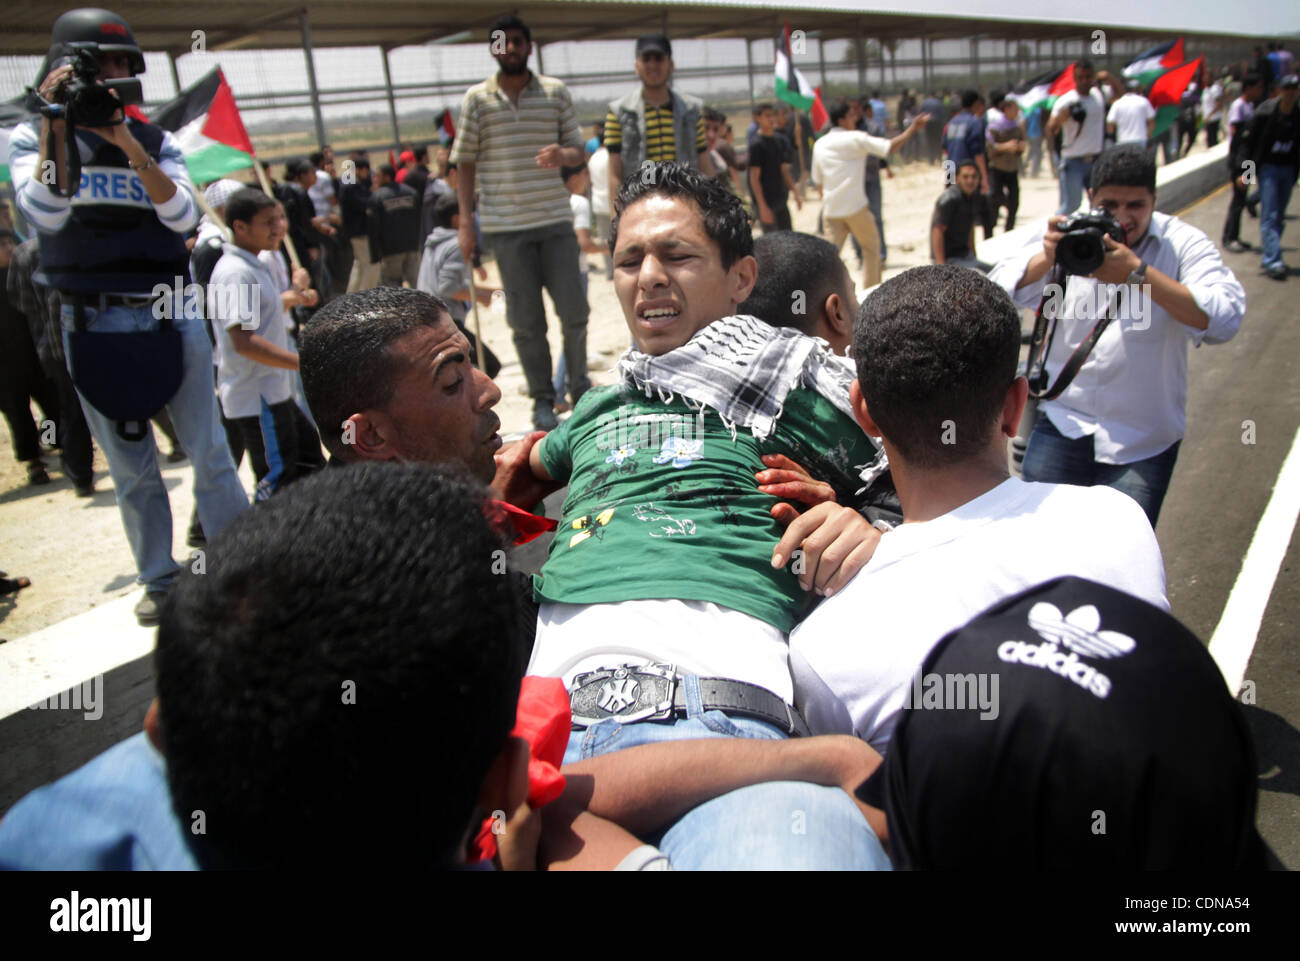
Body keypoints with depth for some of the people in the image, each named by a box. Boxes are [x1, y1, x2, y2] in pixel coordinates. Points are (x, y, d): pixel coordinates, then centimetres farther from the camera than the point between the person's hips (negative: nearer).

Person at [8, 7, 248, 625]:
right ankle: (158, 579, 20)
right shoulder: (31, 139, 3)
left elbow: (183, 215, -9)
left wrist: (126, 143, -18)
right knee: (131, 468, 8)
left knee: (210, 454, 1)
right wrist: (57, 123, -16)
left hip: (172, 317, 1)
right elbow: (47, 213, -15)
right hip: (92, 326, -1)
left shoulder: (153, 141, 7)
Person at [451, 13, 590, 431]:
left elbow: (578, 149, 9)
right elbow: (465, 162, 5)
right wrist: (465, 222, -2)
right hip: (505, 225, -1)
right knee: (526, 319, 4)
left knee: (573, 309, 2)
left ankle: (580, 386, 21)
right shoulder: (476, 98, 4)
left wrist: (562, 155, -15)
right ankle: (542, 399, 15)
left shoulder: (556, 92, 7)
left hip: (555, 218, 1)